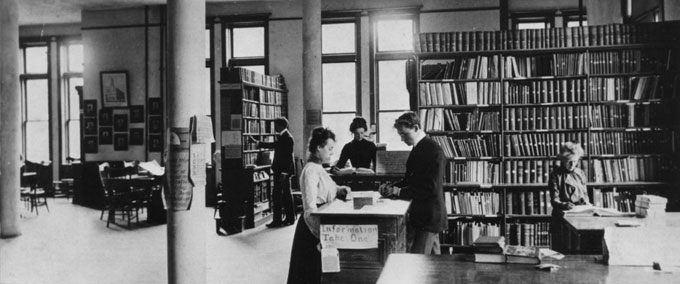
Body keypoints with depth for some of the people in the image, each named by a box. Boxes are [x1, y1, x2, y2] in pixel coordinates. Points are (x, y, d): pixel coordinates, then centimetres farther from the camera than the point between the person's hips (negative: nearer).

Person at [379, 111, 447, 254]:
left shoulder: (433, 150, -17)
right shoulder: (417, 149, 11)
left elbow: (431, 187, -22)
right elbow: (410, 179, 17)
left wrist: (399, 191, -21)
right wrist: (391, 187, -1)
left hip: (429, 216, -9)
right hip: (419, 214, 9)